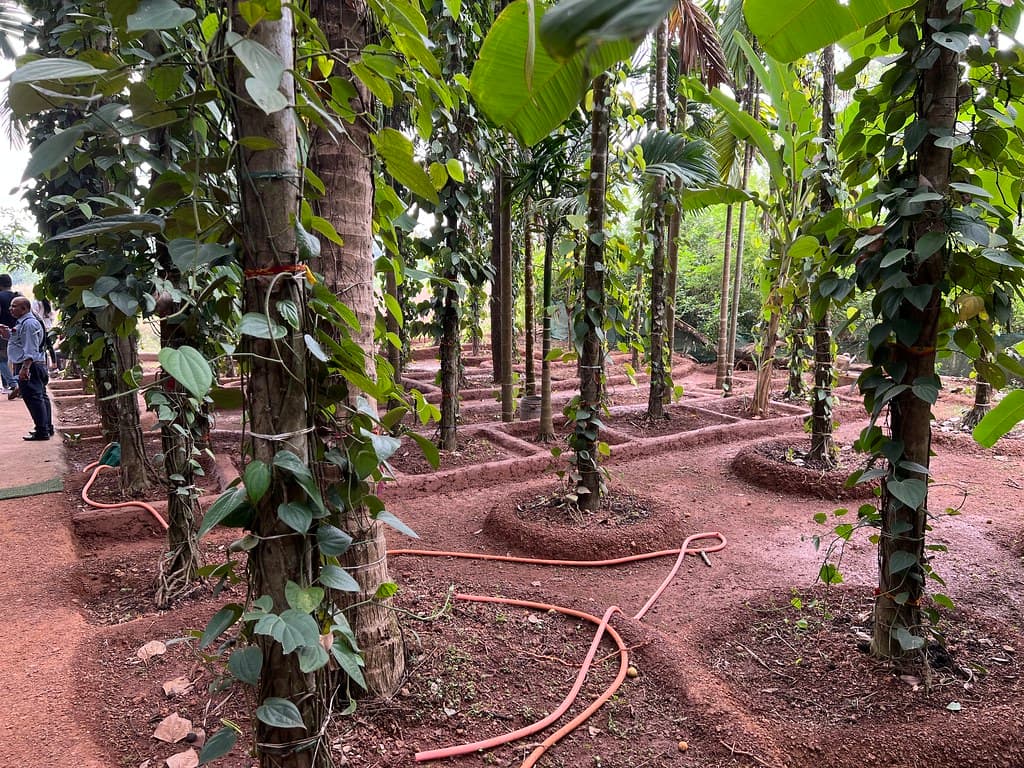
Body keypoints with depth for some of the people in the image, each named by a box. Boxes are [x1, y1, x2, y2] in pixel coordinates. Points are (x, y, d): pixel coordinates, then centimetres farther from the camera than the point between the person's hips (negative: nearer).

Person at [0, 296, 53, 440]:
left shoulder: (29, 323, -16)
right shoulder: (23, 322, 17)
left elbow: (30, 348, -22)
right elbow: (20, 342, 27)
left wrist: (25, 368, -26)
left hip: (29, 366, -11)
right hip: (36, 366, 11)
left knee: (33, 398, -8)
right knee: (41, 397, 14)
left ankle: (42, 431, -7)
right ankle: (47, 428, 22)